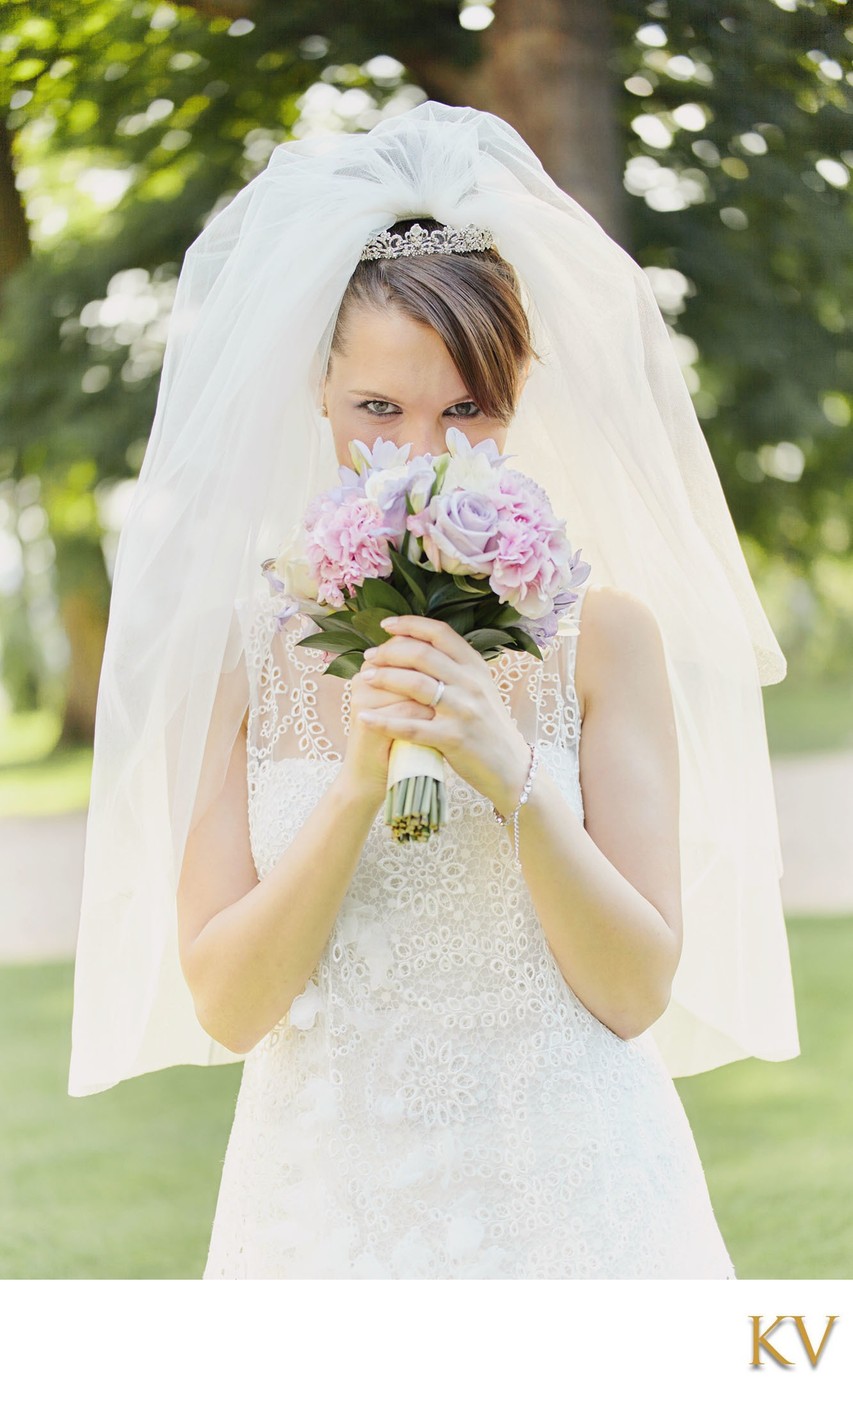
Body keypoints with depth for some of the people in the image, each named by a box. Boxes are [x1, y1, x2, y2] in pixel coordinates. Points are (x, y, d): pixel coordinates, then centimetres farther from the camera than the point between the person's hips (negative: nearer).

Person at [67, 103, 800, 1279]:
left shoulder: (604, 630, -6)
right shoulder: (244, 642, -4)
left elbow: (639, 990, -7)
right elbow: (224, 1004, -7)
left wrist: (513, 776, -20)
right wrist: (360, 783, -20)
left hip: (573, 1203, 0)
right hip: (332, 1209, 1)